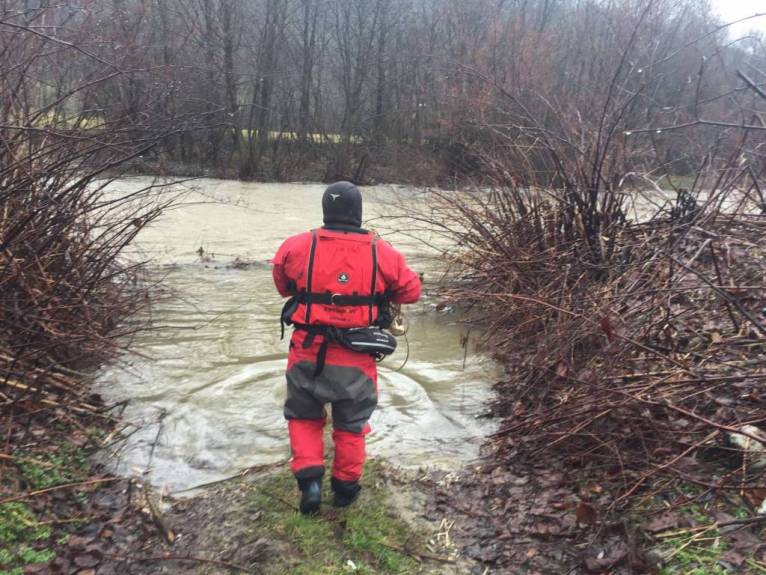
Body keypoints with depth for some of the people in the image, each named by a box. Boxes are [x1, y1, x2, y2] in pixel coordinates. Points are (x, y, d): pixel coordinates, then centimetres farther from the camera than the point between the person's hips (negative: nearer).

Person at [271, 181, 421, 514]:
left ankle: (309, 480, 10)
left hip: (309, 354, 0)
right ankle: (345, 487, 31)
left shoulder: (297, 247, -8)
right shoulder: (381, 253, -9)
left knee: (304, 416, 22)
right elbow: (411, 291, 3)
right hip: (356, 360, 0)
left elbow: (282, 284, 9)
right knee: (351, 424, 20)